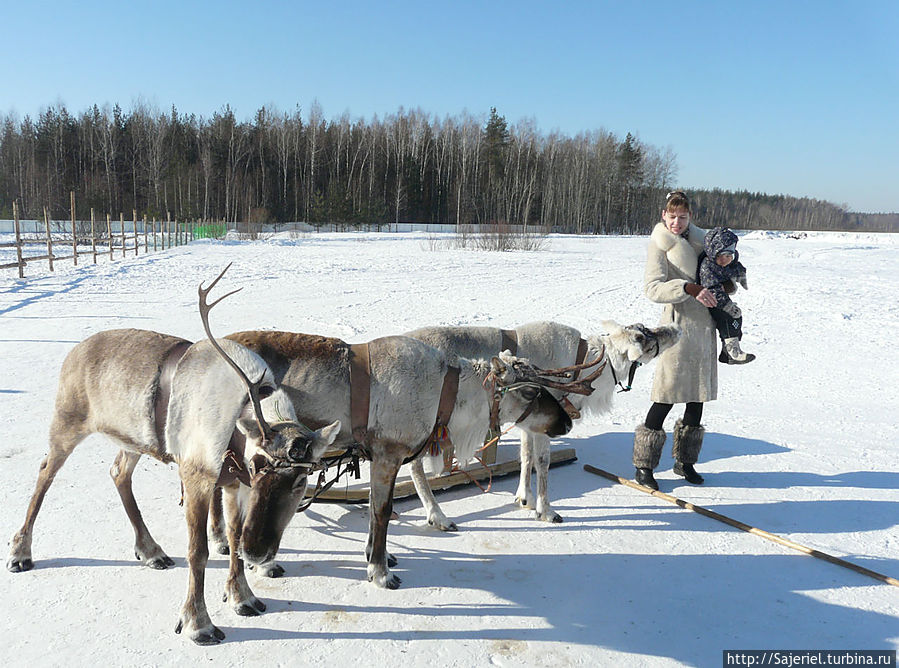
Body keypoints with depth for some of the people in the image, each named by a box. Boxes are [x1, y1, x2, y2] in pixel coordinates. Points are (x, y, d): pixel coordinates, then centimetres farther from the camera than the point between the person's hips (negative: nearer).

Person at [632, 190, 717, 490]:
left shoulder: (699, 239, 14)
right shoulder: (659, 244, -4)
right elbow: (653, 288, -17)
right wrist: (690, 288, -28)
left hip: (705, 325, 7)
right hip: (679, 323, -7)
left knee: (698, 396, 10)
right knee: (667, 396, -8)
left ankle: (685, 461, 23)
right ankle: (643, 464, 3)